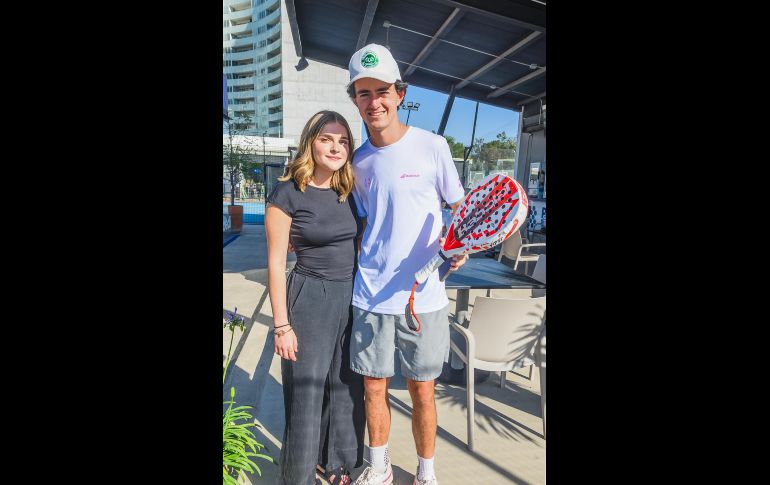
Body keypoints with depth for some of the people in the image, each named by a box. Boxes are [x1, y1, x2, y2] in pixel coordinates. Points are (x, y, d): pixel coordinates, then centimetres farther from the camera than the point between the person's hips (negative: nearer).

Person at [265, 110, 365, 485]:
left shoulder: (350, 191, 5)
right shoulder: (288, 193, -11)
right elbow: (276, 263, -11)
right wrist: (282, 325, -12)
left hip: (353, 297, 5)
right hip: (310, 299, -5)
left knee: (348, 386, 16)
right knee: (306, 391, 6)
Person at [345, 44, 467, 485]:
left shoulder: (432, 146, -4)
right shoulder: (359, 161, 7)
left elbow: (462, 206, 4)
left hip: (423, 296, -3)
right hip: (370, 295, 3)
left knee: (422, 390, 10)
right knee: (374, 386, 13)